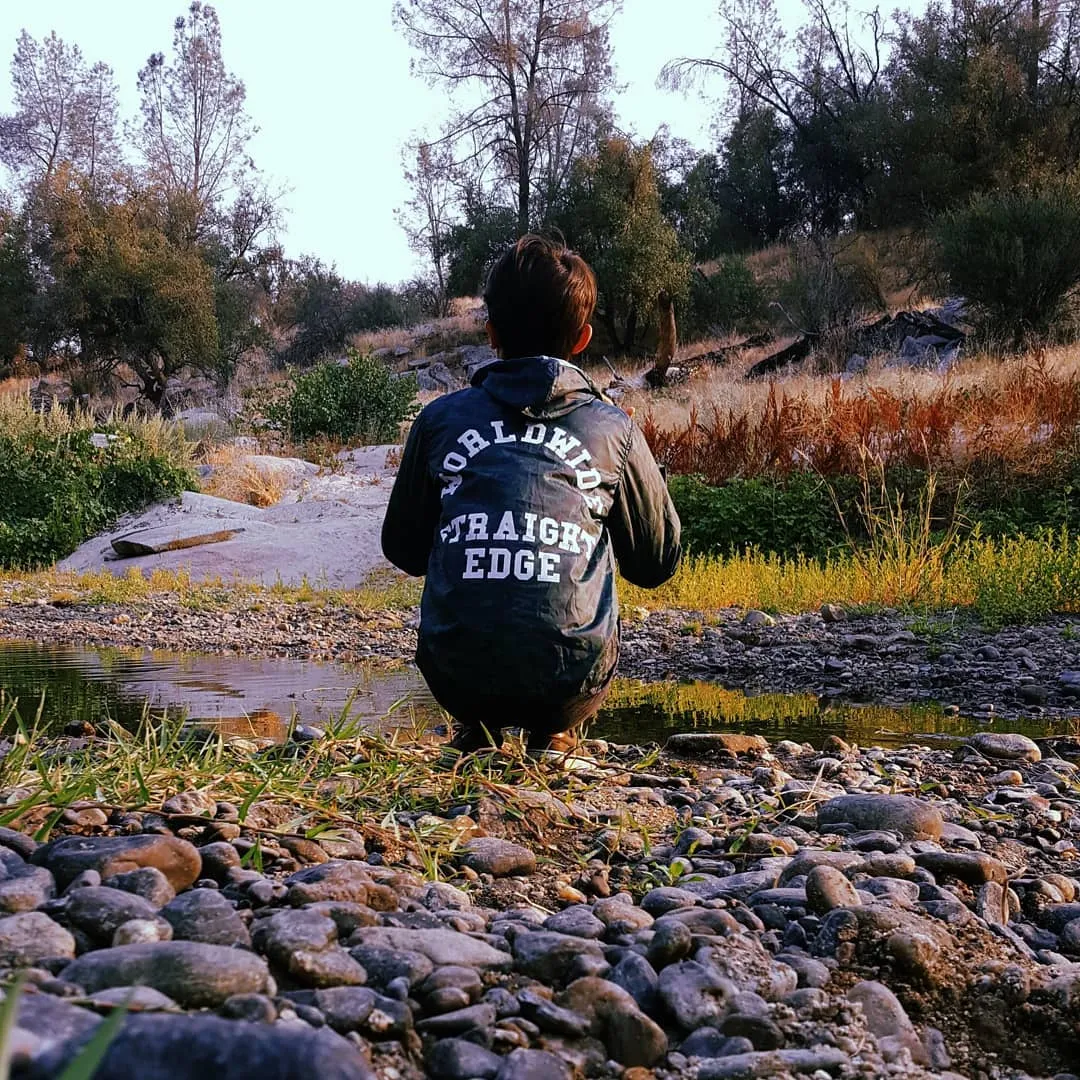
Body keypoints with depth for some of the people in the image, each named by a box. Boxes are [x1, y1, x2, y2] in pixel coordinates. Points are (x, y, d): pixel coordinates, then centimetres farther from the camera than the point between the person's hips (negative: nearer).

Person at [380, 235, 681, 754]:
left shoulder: (440, 418, 7)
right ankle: (557, 734, 18)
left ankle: (473, 730, 20)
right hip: (570, 680, -1)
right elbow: (657, 564, 16)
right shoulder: (614, 428, 5)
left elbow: (403, 549, 18)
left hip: (458, 678, 1)